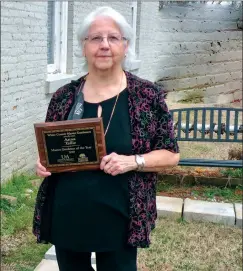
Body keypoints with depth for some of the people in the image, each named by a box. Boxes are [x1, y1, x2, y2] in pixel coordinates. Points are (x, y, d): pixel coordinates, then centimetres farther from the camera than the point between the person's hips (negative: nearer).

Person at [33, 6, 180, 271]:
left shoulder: (148, 95, -6)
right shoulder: (64, 96, 2)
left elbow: (171, 154, -3)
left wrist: (132, 162, -19)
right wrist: (43, 162, -8)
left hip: (117, 220, -2)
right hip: (66, 218, 3)